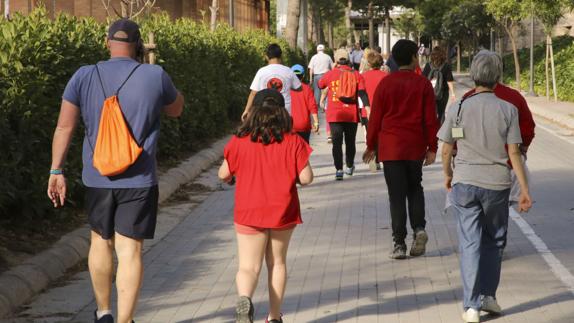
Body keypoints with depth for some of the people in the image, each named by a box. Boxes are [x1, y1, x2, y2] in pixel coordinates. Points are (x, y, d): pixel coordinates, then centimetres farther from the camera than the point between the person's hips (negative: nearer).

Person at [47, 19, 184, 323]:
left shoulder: (84, 77, -2)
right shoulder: (155, 77, -6)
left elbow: (64, 127, -4)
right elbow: (176, 109, 14)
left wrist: (56, 171, 1)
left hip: (97, 178, 3)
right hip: (139, 181, -2)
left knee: (101, 240, 22)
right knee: (130, 250, -2)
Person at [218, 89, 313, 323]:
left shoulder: (239, 141, -6)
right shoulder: (293, 142, -7)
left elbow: (224, 174, 2)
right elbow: (306, 178, -9)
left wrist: (230, 177, 25)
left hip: (248, 214, -1)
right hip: (282, 213, 1)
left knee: (249, 266, 1)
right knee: (277, 263, 17)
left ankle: (244, 298, -30)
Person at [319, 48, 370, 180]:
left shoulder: (330, 74, 0)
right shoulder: (356, 75, 1)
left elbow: (320, 85, 20)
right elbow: (362, 93, -9)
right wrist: (368, 109, -14)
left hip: (334, 115, -1)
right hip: (352, 115, 1)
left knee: (337, 142, -4)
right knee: (350, 142, 17)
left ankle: (339, 169, -17)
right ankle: (349, 167, 33)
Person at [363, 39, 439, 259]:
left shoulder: (385, 83, -1)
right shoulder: (423, 84, -2)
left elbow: (375, 117, 2)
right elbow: (430, 118, -3)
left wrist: (371, 146, 11)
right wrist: (432, 148, 4)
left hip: (390, 146, 0)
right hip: (415, 147, 1)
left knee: (397, 194, 2)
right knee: (415, 188, 18)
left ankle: (399, 243, -1)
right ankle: (419, 228, -3)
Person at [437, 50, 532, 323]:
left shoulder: (459, 108, -4)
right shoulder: (508, 110, -5)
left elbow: (446, 149, 1)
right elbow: (514, 152, -6)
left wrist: (448, 175, 19)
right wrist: (524, 190, -1)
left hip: (465, 182, 0)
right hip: (497, 184, 0)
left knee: (470, 243, 3)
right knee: (494, 242, 19)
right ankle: (488, 296, 21)